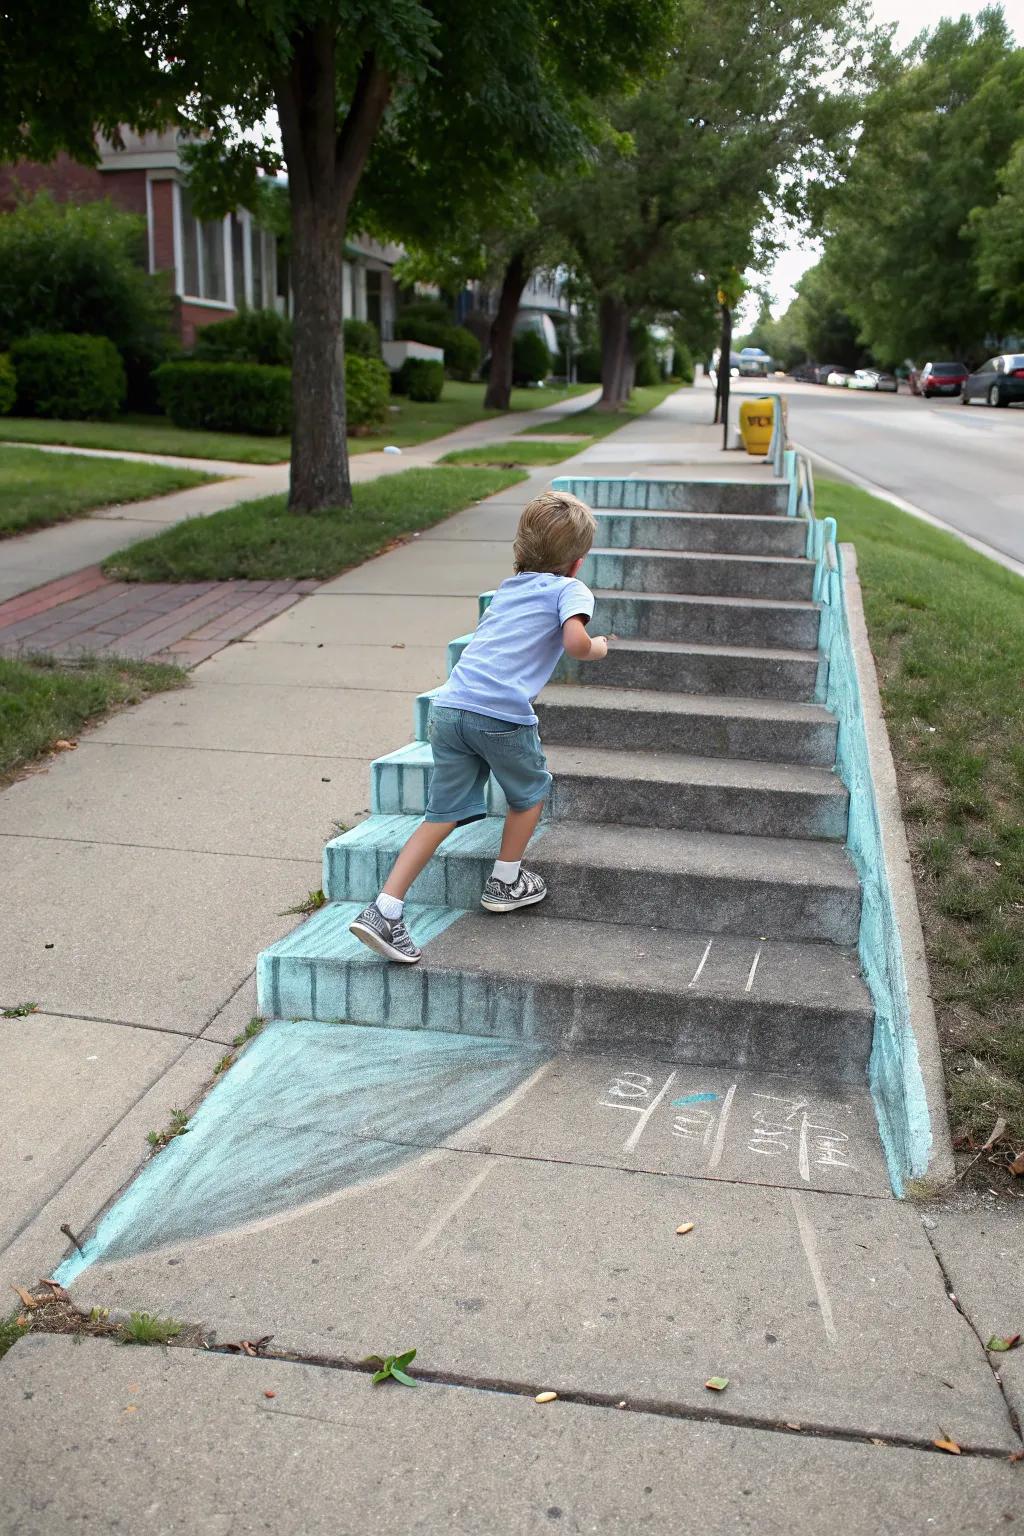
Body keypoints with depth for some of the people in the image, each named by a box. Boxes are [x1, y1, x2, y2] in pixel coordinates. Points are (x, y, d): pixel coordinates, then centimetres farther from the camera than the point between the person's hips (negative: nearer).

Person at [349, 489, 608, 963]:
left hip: (448, 707, 6)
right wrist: (598, 649, 10)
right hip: (502, 714, -6)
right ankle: (504, 882, 34)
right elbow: (574, 642, -11)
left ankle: (383, 912, 2)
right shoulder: (571, 590, 7)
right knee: (531, 790, 22)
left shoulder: (507, 588, 28)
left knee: (442, 814, 9)